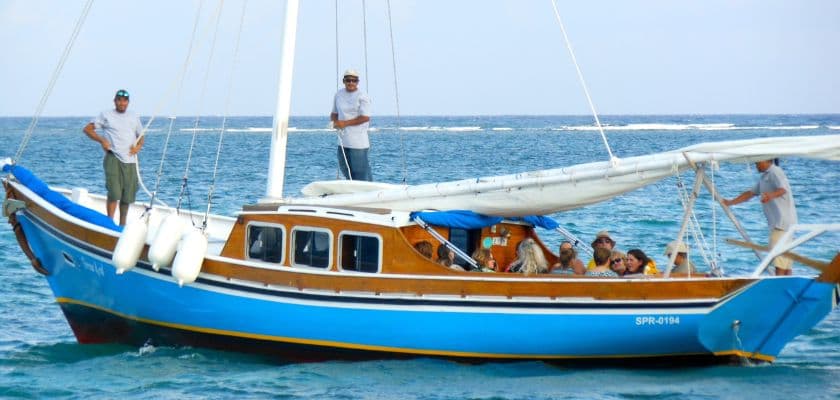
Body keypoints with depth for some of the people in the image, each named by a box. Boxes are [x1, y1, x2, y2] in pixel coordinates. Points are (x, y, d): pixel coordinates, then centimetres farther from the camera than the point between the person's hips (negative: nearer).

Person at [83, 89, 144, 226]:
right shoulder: (106, 115, 7)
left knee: (127, 195, 4)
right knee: (114, 193, -16)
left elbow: (141, 136, 26)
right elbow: (87, 129, 7)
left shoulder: (134, 117, 18)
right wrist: (102, 140, -7)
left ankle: (122, 224, 17)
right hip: (113, 158, -4)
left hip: (130, 160, 4)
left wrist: (138, 146, 3)